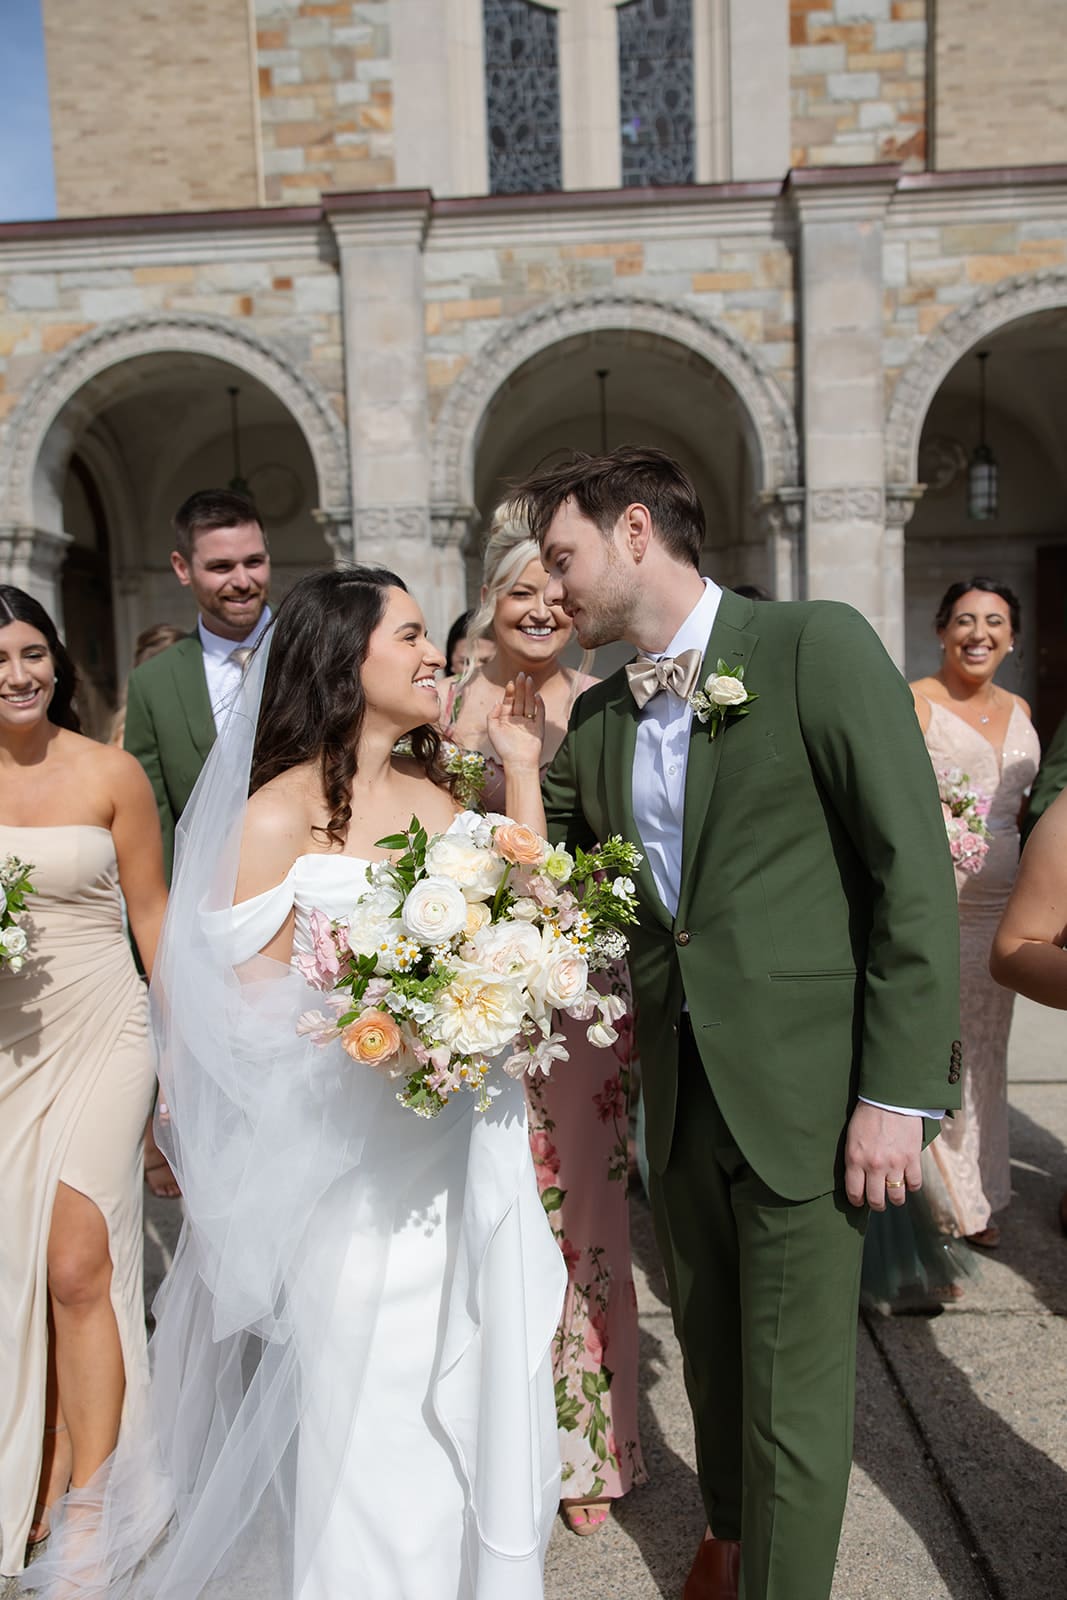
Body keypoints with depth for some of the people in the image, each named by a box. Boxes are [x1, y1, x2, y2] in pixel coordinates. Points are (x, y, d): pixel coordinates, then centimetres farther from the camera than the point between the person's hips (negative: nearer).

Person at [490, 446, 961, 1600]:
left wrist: (897, 1094, -15)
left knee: (793, 1385, 8)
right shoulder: (597, 717, 8)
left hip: (804, 1088, -6)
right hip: (679, 1089, 6)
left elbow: (916, 874, -14)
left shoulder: (816, 647, -11)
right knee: (711, 1348, 23)